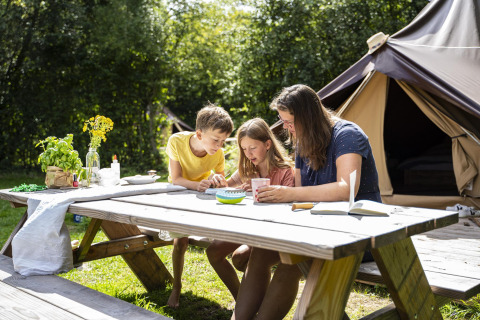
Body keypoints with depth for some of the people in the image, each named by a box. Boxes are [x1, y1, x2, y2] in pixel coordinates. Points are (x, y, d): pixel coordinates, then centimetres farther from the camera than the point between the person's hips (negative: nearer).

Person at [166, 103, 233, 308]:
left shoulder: (218, 154, -25)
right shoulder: (177, 141, -31)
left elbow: (223, 181, -10)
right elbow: (176, 179, -27)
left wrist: (216, 180, -34)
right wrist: (197, 185, -45)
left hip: (203, 194, 2)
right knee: (180, 240, -13)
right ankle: (176, 288, 8)